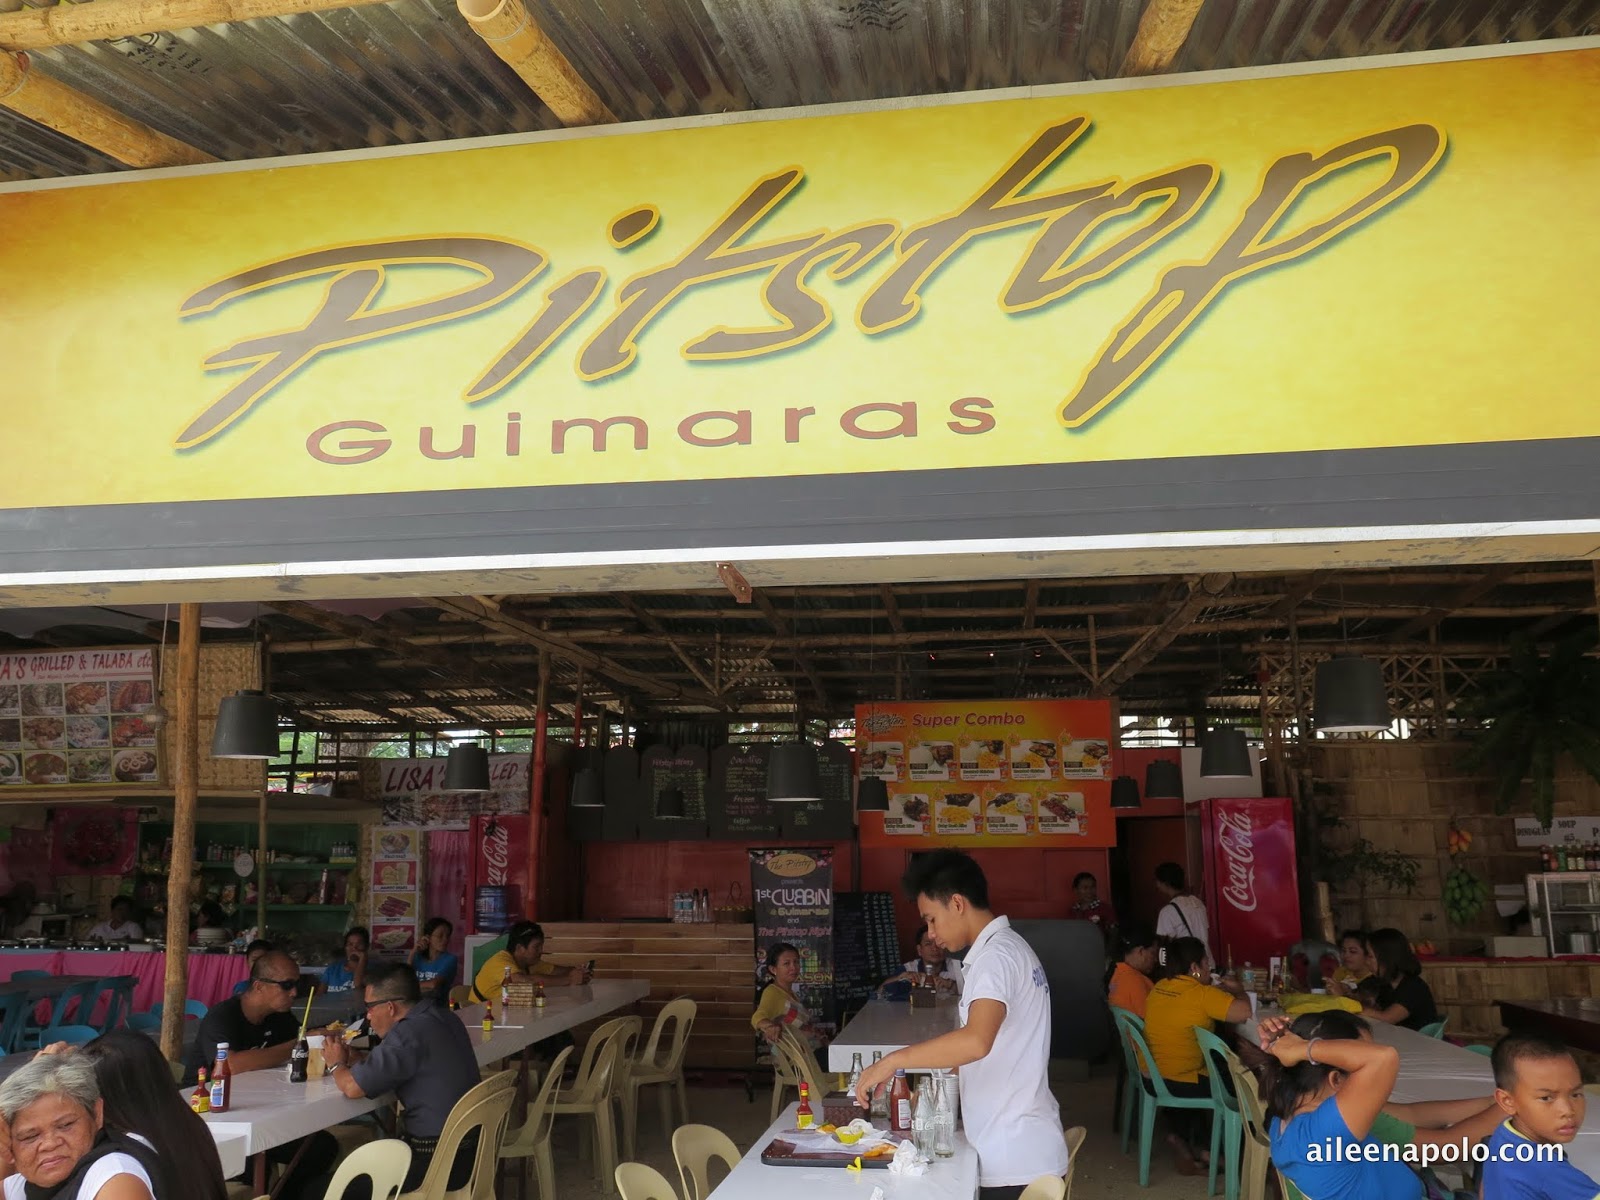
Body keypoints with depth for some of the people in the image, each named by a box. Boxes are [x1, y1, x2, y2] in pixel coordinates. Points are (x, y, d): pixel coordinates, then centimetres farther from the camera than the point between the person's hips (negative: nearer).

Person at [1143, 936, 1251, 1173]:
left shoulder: (1159, 988, 5)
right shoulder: (1201, 994, -18)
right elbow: (1244, 1011, -22)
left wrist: (1223, 992, 17)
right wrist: (1238, 991, -1)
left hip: (1152, 1075, 8)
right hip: (1180, 1082, -7)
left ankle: (1182, 1138, 31)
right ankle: (1201, 1146, 26)